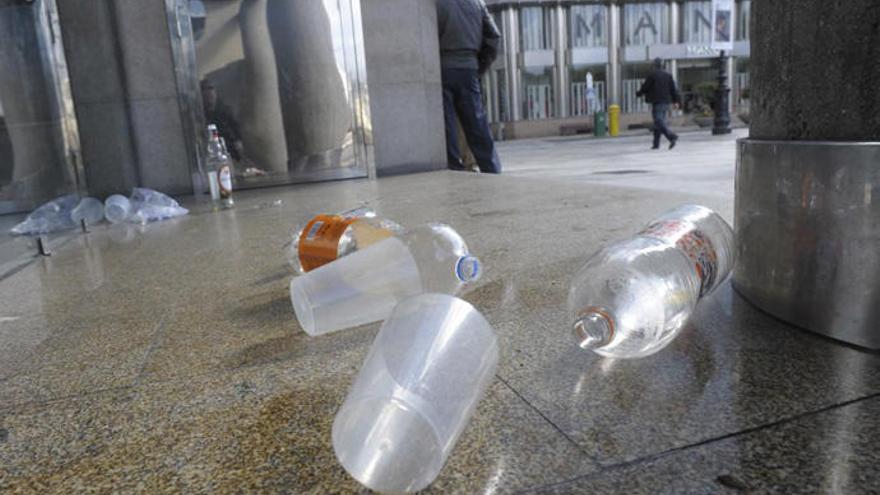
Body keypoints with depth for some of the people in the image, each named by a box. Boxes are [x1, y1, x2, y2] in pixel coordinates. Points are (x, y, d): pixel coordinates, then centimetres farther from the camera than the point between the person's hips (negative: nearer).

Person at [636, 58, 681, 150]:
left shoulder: (652, 75, -7)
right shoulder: (668, 75, 10)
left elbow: (645, 87, 0)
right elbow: (673, 89, 7)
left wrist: (638, 93, 20)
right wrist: (676, 101, 9)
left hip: (657, 102, -7)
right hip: (666, 102, 7)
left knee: (659, 123, -10)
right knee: (659, 122, 13)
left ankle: (672, 136, -29)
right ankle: (656, 143, 16)